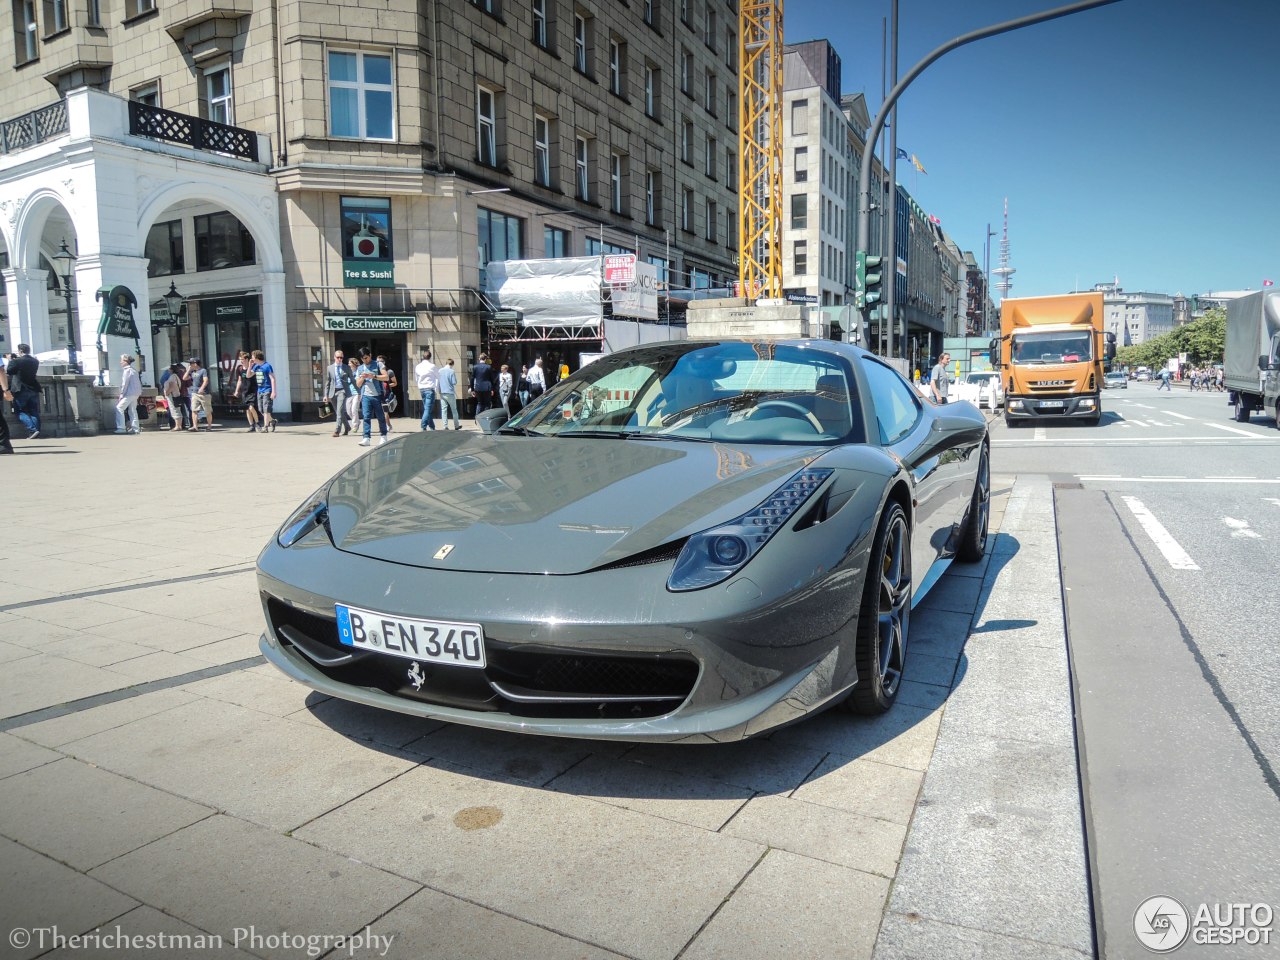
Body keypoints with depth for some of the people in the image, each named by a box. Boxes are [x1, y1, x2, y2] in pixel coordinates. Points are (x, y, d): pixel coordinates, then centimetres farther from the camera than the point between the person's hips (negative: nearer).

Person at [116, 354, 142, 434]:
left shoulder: (127, 370, -11)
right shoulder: (134, 370, 16)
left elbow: (125, 384, -14)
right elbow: (139, 383, 17)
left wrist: (121, 394, -11)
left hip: (129, 393, -9)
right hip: (136, 393, 9)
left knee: (119, 408, -5)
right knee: (132, 410, 12)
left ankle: (121, 428, -9)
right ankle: (135, 428, 11)